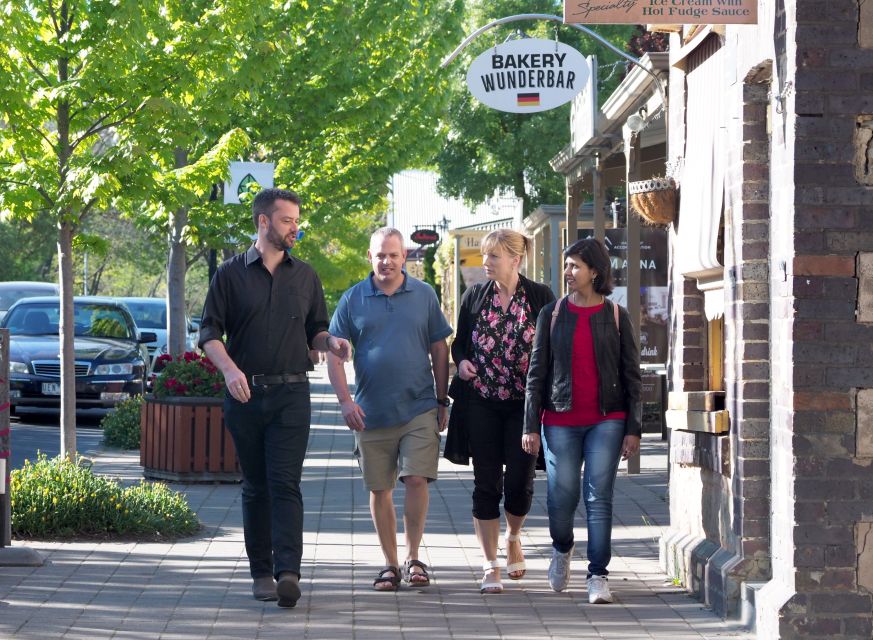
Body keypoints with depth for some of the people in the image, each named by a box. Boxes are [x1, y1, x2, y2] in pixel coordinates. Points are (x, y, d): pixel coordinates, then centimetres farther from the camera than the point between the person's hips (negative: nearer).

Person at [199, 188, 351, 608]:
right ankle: (261, 572, 13)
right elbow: (210, 332, 1)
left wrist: (331, 342, -6)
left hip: (291, 394, 0)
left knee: (285, 484, -11)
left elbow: (314, 331, 17)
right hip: (244, 395, 0)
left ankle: (288, 572, -21)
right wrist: (229, 368, -16)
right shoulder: (231, 274, 4)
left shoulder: (304, 277, 12)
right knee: (255, 487, 6)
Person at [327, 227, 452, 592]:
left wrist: (442, 401, 6)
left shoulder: (424, 296, 5)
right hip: (371, 413, 1)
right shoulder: (353, 299, 3)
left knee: (416, 479, -12)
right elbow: (334, 353, 2)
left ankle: (413, 557, 2)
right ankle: (390, 564, 16)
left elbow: (439, 350, 9)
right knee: (379, 489, 6)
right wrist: (345, 400, -9)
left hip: (419, 408, -1)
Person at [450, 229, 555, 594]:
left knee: (520, 482, -1)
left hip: (524, 403, -1)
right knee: (486, 484, -1)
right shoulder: (474, 297, 7)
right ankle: (490, 566, 4)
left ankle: (513, 538, 30)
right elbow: (459, 342, 15)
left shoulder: (540, 297, 0)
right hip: (481, 403, 1)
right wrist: (461, 361, -5)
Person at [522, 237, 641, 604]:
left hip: (607, 420, -1)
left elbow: (632, 376, 5)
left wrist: (633, 429, 0)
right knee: (561, 497, -1)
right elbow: (536, 373, 6)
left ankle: (598, 577, -4)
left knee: (598, 496, -8)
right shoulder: (552, 315, 6)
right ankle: (562, 549, 30)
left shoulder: (616, 317, 4)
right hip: (560, 421, 1)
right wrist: (530, 426, 1)